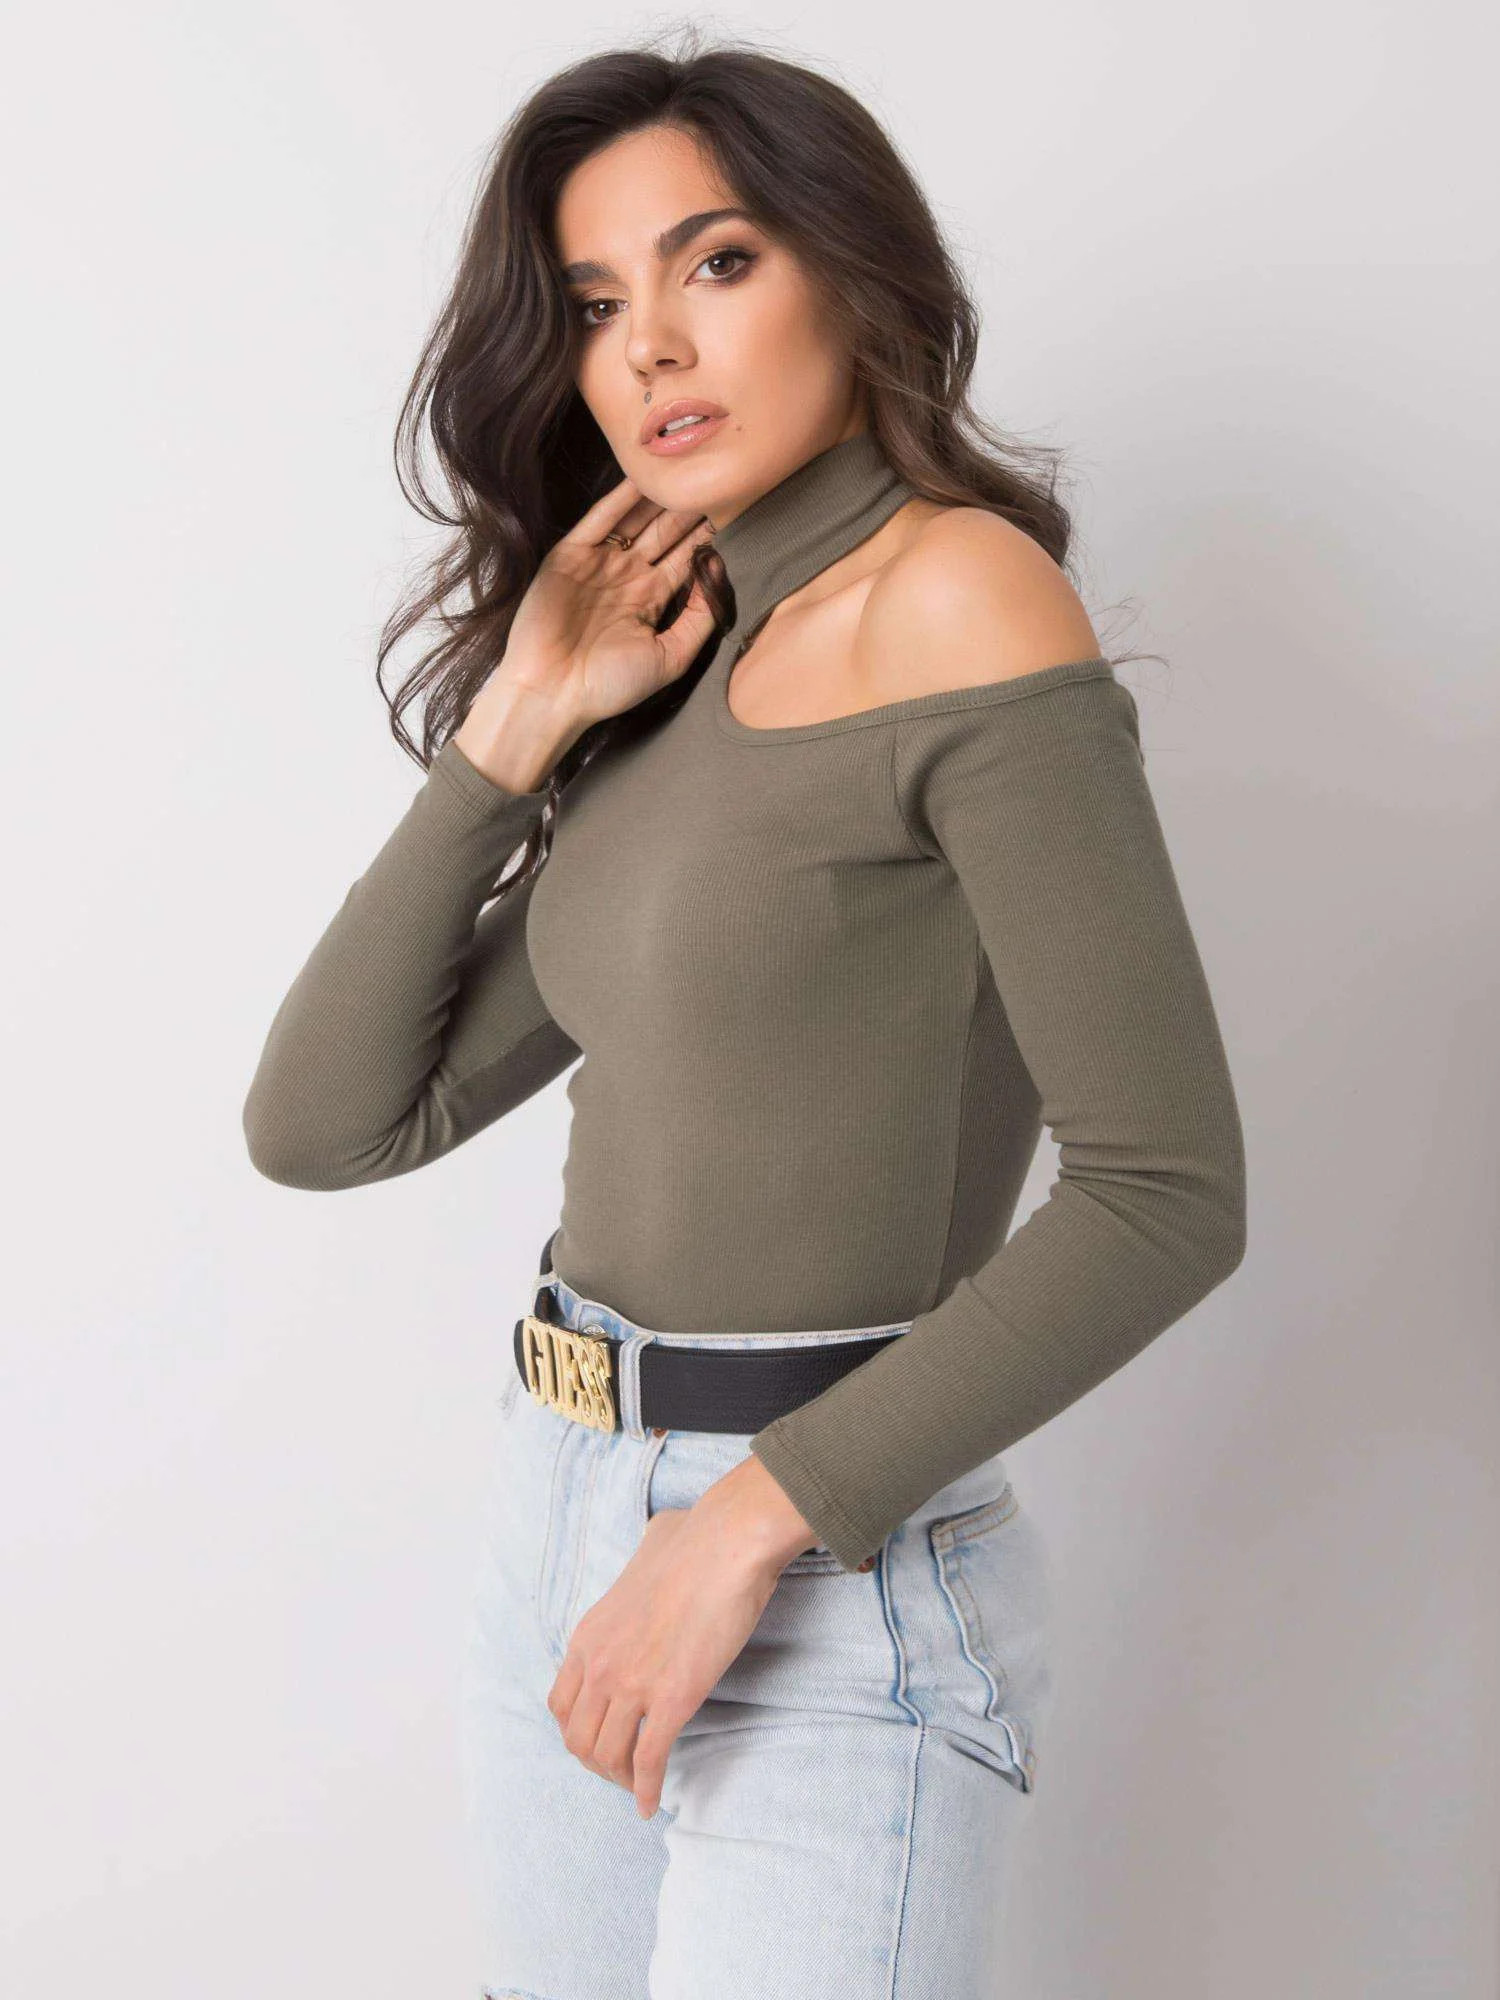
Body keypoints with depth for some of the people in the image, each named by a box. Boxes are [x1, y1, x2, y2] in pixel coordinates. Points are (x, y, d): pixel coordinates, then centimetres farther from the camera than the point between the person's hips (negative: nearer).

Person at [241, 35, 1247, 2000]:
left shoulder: (956, 590, -11)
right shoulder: (676, 690, 10)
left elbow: (1165, 1193, -17)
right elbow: (328, 1121, 5)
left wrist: (752, 1524, -18)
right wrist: (517, 723, -1)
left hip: (831, 1604, -7)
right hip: (561, 1532, 7)